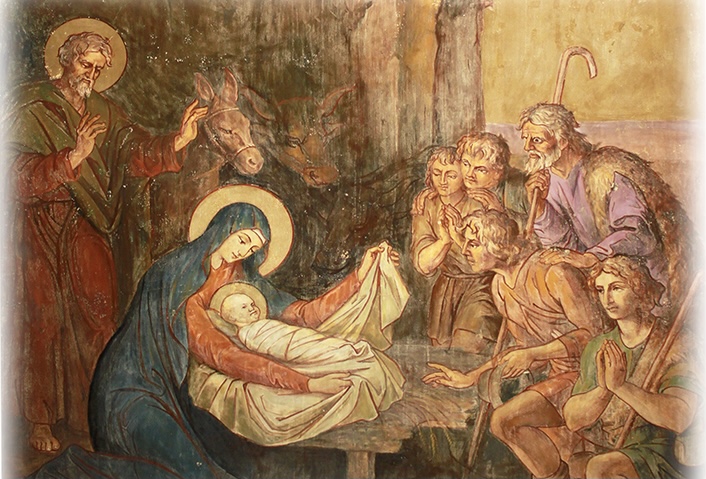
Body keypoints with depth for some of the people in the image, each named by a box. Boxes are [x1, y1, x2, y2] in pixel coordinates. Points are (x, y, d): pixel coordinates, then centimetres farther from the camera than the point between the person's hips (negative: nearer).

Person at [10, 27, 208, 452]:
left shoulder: (105, 112, 7)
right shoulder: (33, 110, -6)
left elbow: (137, 152, -7)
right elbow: (23, 177, -17)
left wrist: (177, 142, -25)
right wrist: (74, 155, -29)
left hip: (89, 226, 4)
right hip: (43, 229, -4)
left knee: (99, 314, 3)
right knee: (44, 320, 2)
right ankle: (41, 420, 16)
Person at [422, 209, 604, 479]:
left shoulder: (552, 272, -16)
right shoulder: (500, 286, 9)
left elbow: (591, 332, -17)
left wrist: (533, 354, -22)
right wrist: (470, 377, 10)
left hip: (586, 372, -8)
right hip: (558, 375, 8)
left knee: (502, 420, -19)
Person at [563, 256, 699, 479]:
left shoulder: (672, 345, -5)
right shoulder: (598, 347, 8)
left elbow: (679, 419, -20)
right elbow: (573, 420, 1)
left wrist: (621, 386, -25)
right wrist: (603, 389, -17)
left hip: (654, 454, -3)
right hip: (597, 453, 3)